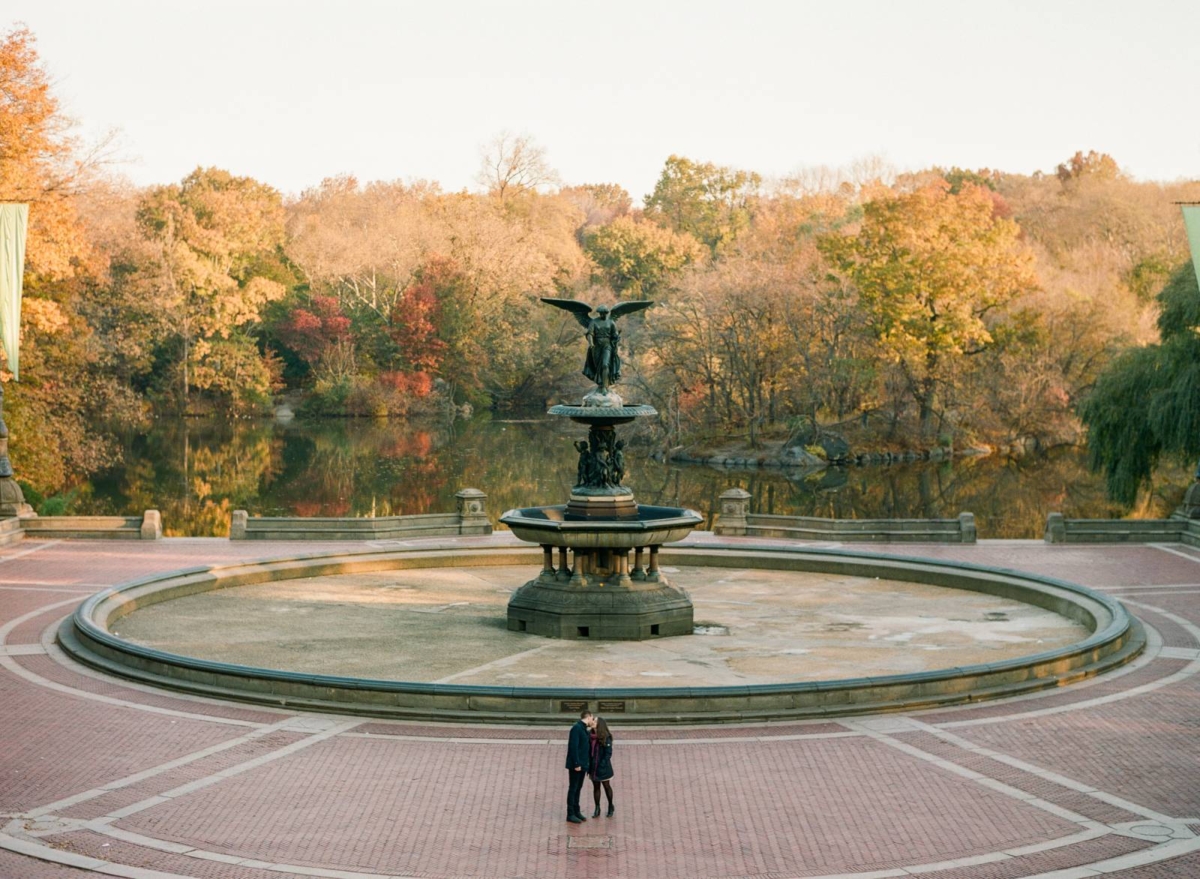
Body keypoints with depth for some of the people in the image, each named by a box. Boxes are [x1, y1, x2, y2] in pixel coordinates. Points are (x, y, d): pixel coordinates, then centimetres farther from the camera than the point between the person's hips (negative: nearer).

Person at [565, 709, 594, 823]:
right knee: (573, 789, -2)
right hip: (576, 765, -9)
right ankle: (570, 814, 3)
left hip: (582, 765, 9)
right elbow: (573, 747, -21)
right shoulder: (576, 728, -16)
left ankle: (576, 811, 22)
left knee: (578, 788, 14)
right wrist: (577, 764, -22)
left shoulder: (583, 728, 13)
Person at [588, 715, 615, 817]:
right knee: (595, 787, 11)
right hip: (593, 767, 5)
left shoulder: (606, 738, -13)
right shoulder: (591, 736, 2)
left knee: (607, 786, 10)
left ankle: (610, 807, 26)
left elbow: (608, 753, -13)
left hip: (603, 768, -5)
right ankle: (597, 809, 20)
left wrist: (602, 764, -19)